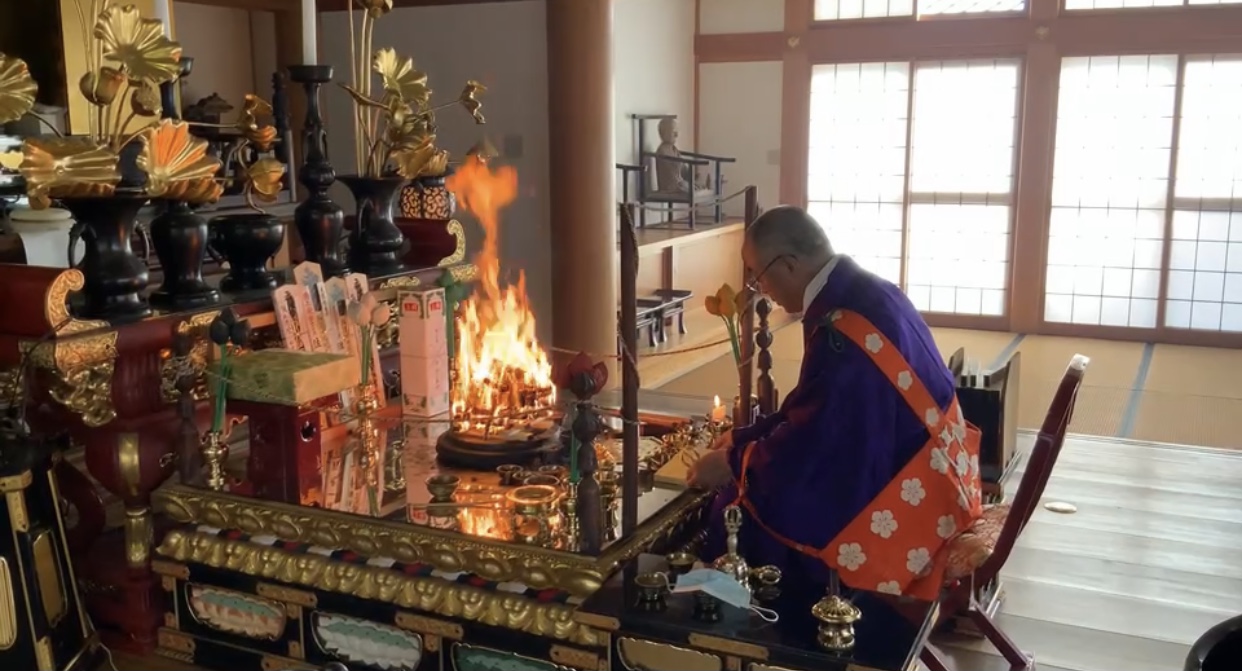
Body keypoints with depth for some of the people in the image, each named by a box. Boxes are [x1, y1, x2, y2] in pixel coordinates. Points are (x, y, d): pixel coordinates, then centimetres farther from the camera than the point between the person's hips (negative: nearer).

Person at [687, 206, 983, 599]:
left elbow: (812, 437, -20)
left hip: (906, 498, -9)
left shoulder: (842, 328, -26)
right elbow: (814, 406, 13)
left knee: (741, 509, -7)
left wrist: (733, 463, -5)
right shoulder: (865, 293, 4)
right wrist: (744, 439, 15)